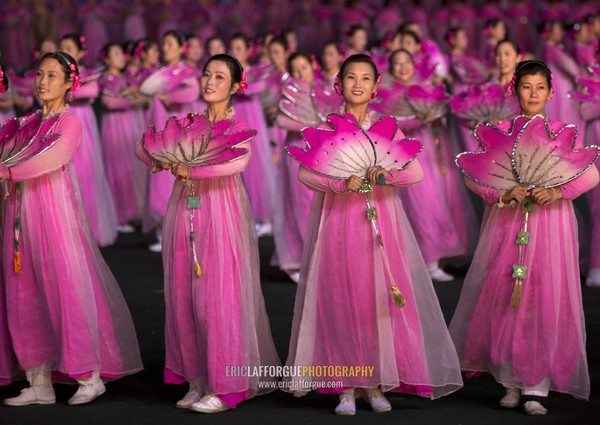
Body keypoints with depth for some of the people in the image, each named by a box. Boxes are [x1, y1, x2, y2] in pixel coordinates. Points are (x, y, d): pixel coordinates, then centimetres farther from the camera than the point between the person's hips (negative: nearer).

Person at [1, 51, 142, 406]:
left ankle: (90, 376, 4)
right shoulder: (29, 122, 17)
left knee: (66, 286, -5)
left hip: (54, 208, -6)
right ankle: (40, 383, 11)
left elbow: (51, 159, -18)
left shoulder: (70, 122, -3)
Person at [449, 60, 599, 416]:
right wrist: (503, 193, -16)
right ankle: (513, 382, 12)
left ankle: (536, 387, 0)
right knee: (505, 300, 0)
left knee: (546, 301, -5)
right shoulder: (500, 132, 6)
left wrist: (559, 190, -21)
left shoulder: (562, 133, 5)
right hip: (507, 222, 1)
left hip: (549, 223, -1)